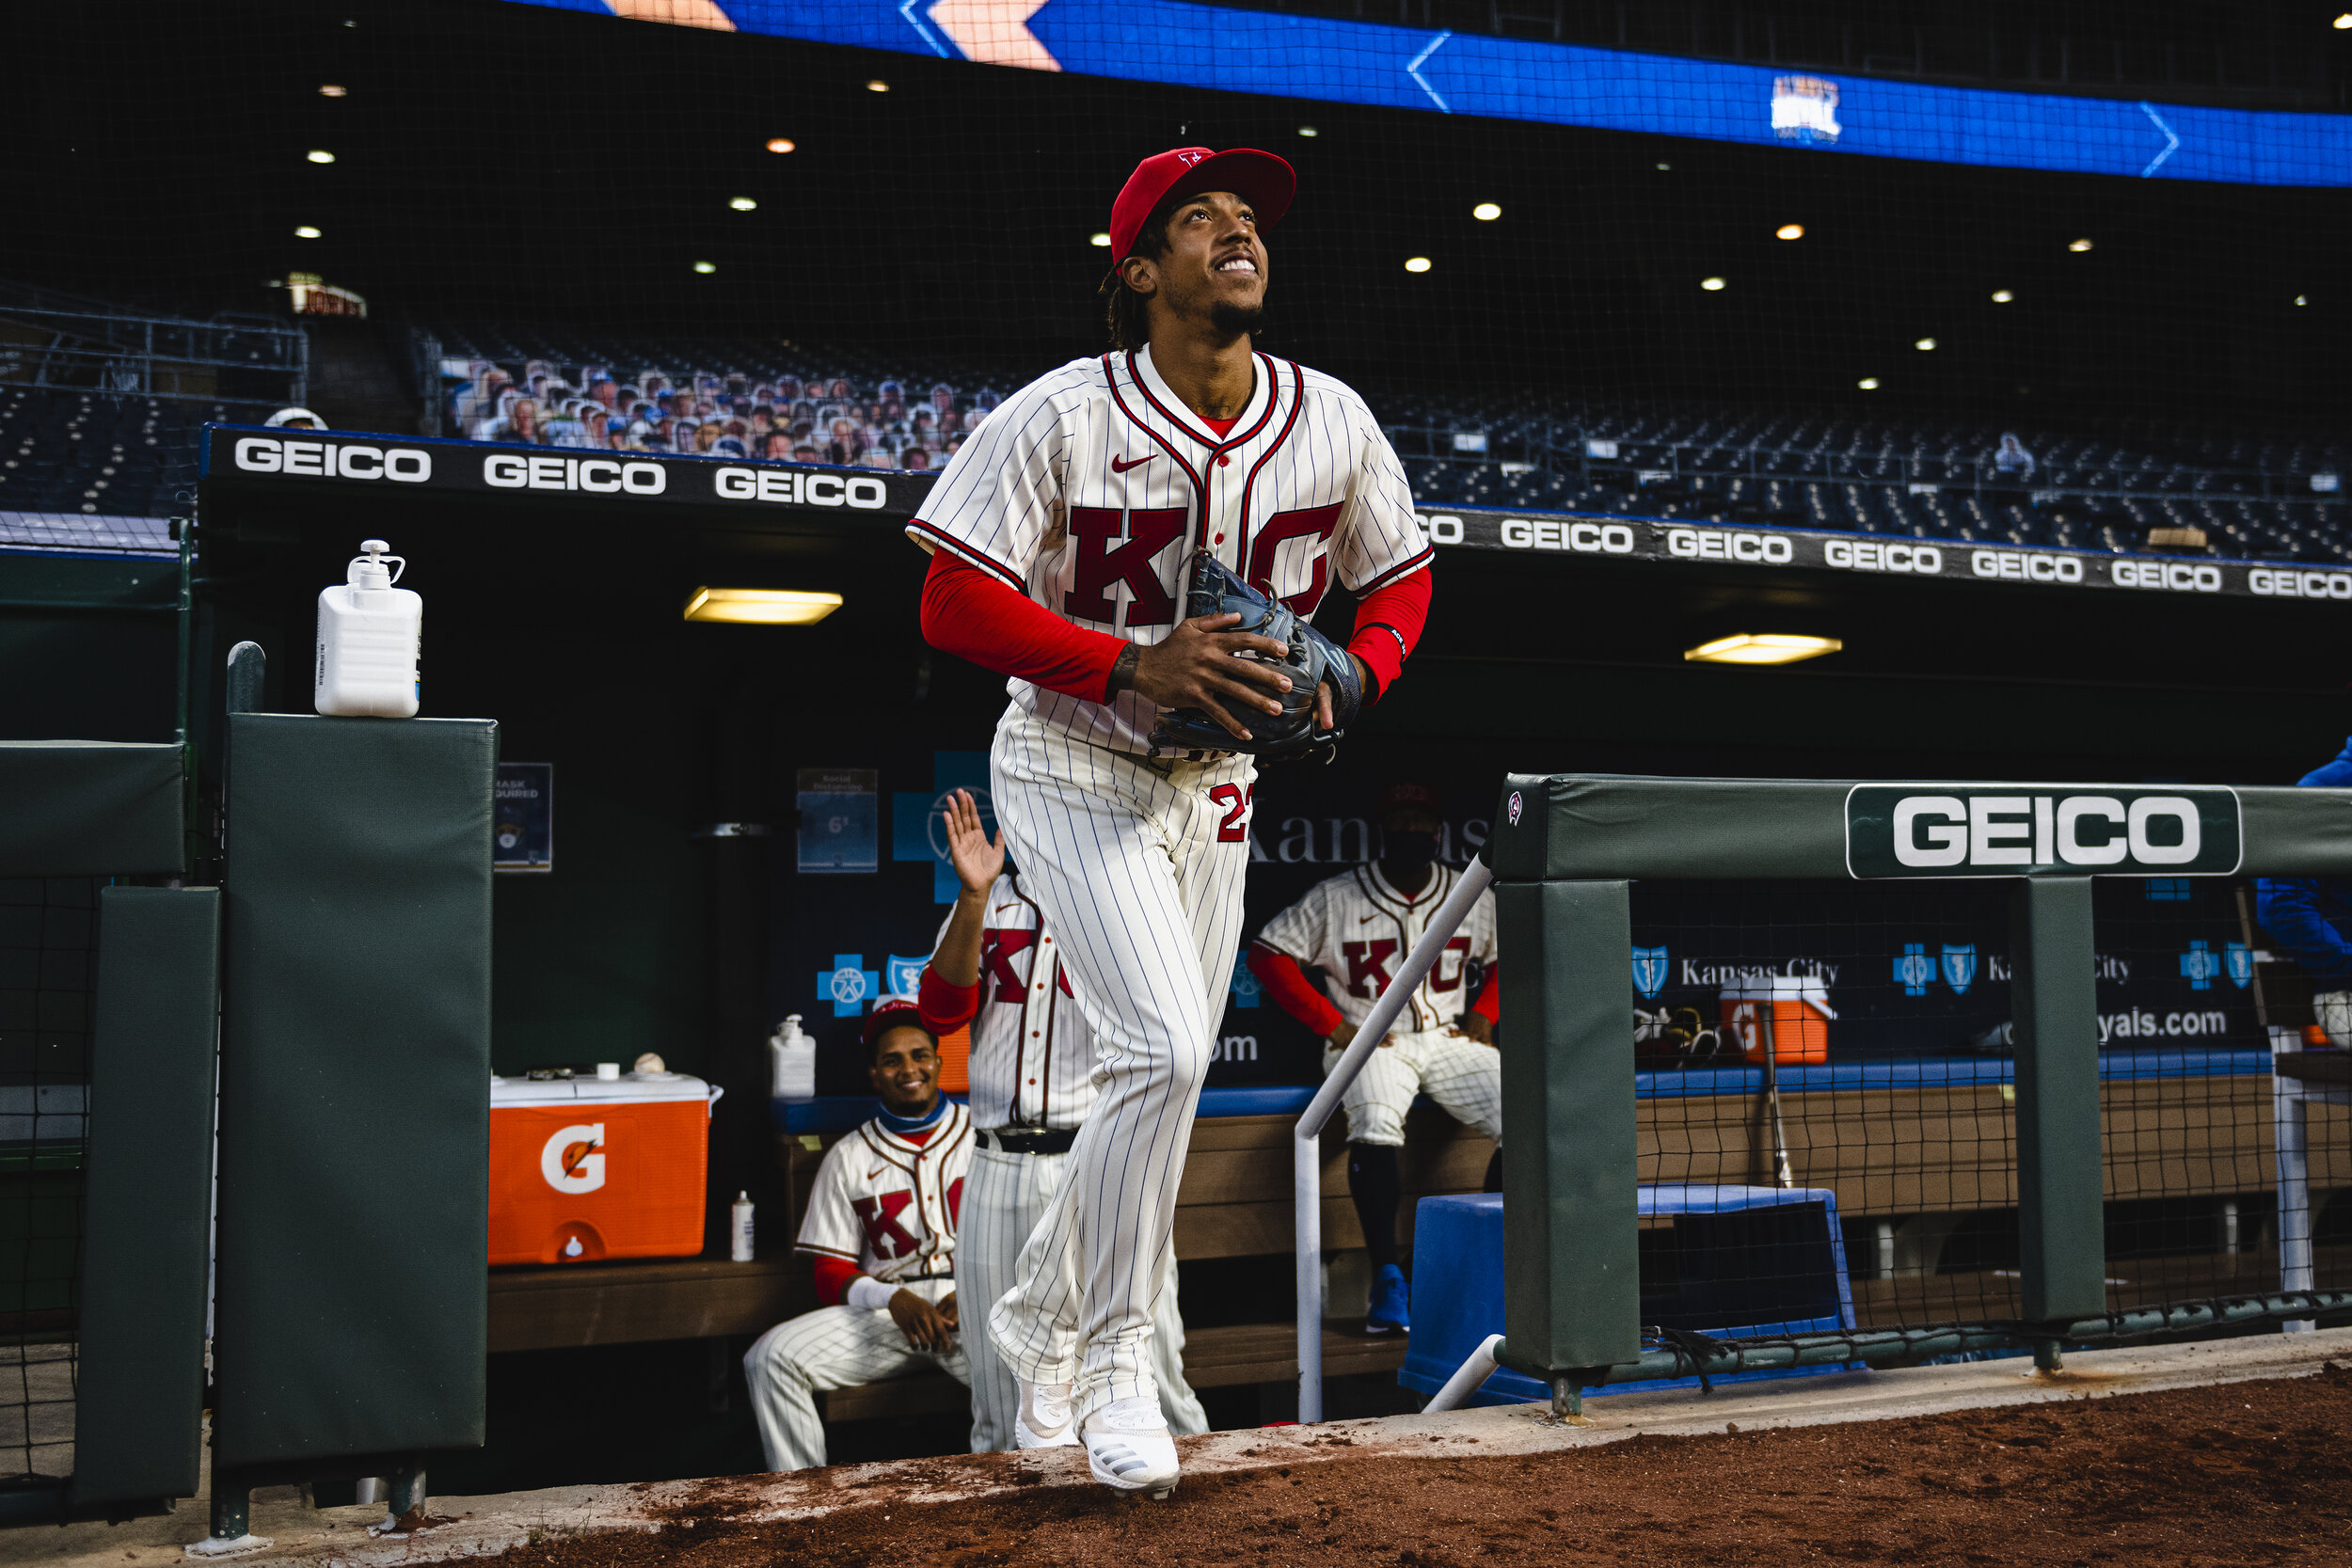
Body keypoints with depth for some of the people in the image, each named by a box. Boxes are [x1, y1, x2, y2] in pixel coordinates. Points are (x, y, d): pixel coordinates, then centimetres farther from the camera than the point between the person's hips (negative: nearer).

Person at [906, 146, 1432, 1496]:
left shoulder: (1332, 422, -4)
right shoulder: (1061, 417, -16)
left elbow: (1402, 577, 9)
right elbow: (953, 603, -17)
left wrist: (1353, 680, -11)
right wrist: (1134, 665, -28)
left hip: (1216, 782, 6)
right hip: (1073, 768, -5)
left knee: (1167, 1079, 11)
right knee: (1164, 1048, -19)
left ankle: (1039, 1315, 35)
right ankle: (1112, 1359, 3)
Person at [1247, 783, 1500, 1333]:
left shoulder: (1474, 897, 7)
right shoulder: (1335, 898, -4)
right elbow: (1267, 953, -4)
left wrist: (1484, 1013, 6)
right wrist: (1333, 1024, -9)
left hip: (1450, 1039, 3)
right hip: (1368, 1041, -3)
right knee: (1375, 1124, -34)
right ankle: (1387, 1279, -24)